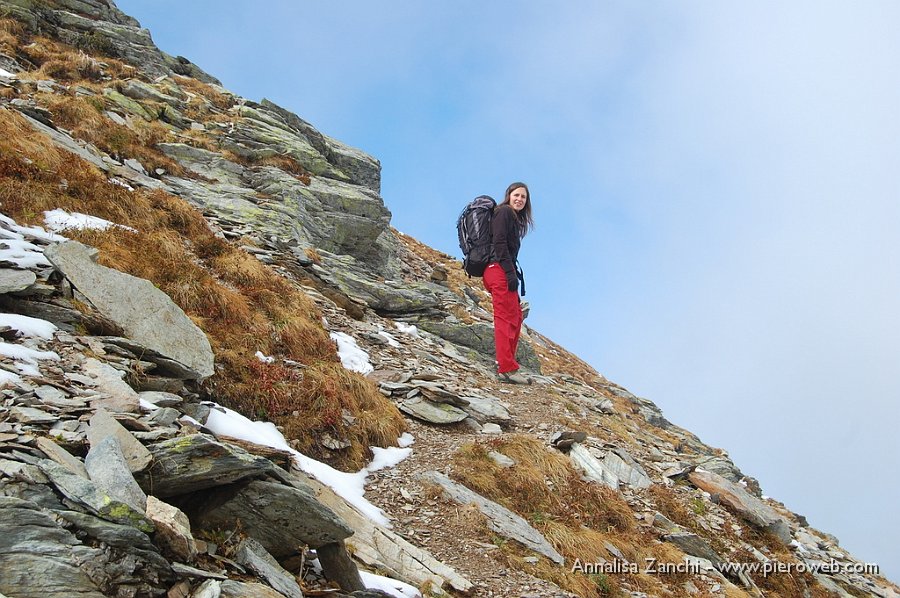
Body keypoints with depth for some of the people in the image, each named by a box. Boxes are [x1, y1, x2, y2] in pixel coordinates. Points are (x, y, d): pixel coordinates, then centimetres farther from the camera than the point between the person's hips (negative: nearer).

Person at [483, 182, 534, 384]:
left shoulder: (514, 218, 25)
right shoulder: (504, 212, -3)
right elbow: (499, 243, -15)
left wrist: (513, 272, 10)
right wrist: (510, 272, -21)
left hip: (503, 271, 10)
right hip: (500, 270, -10)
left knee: (516, 317, 13)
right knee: (506, 318, -13)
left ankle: (505, 361, 15)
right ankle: (507, 369, -16)